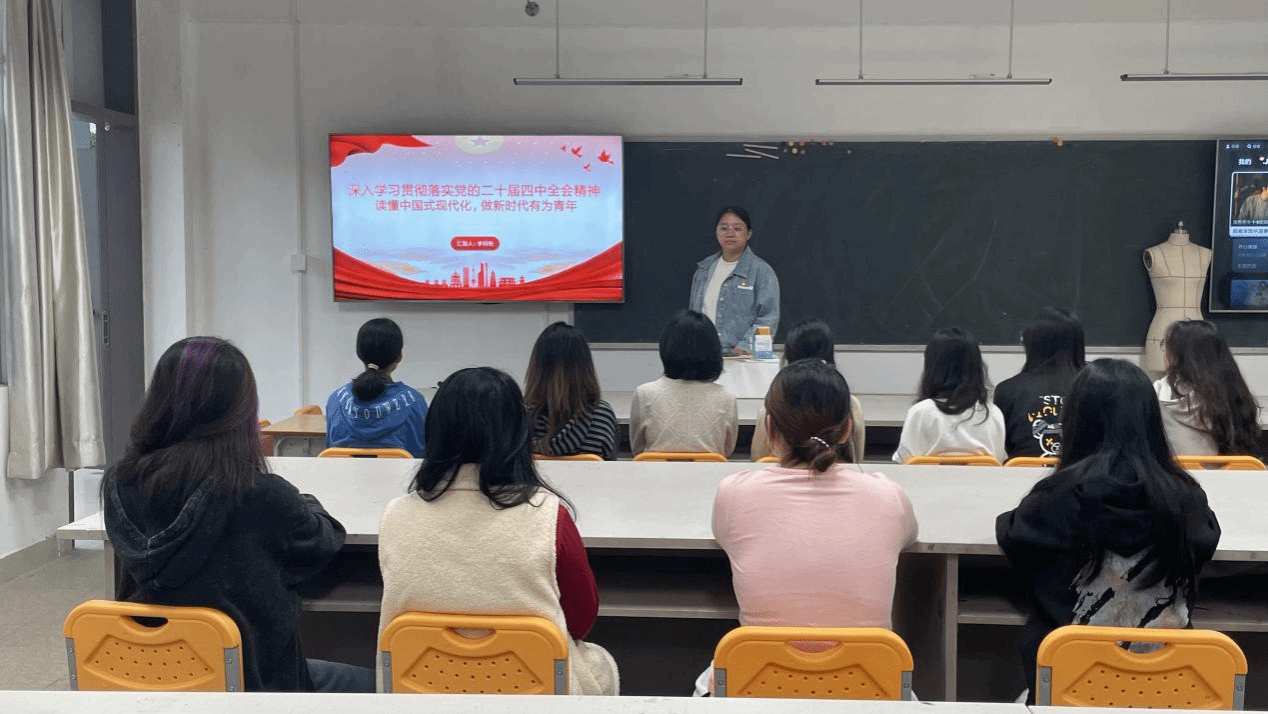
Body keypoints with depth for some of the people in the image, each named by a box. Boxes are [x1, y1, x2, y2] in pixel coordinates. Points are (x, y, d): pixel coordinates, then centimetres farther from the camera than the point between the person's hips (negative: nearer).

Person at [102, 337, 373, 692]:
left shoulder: (120, 485, -11)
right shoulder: (260, 494, -25)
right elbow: (323, 540, -4)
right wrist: (306, 504, 18)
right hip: (252, 679, -6)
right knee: (367, 683, 21)